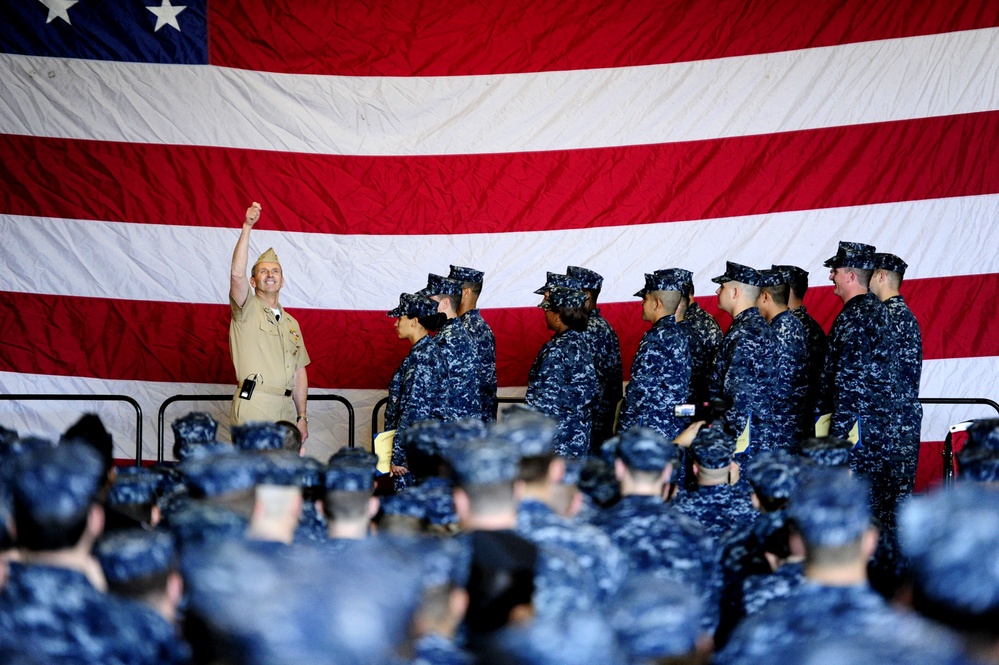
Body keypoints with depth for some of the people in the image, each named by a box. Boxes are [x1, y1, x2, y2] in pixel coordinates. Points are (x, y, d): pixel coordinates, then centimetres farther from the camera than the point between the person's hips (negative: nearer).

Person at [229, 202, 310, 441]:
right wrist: (247, 227, -21)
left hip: (284, 412, 6)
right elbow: (237, 275, -15)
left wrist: (302, 417, 11)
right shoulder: (247, 310, 4)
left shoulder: (291, 323, 21)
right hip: (252, 411, -5)